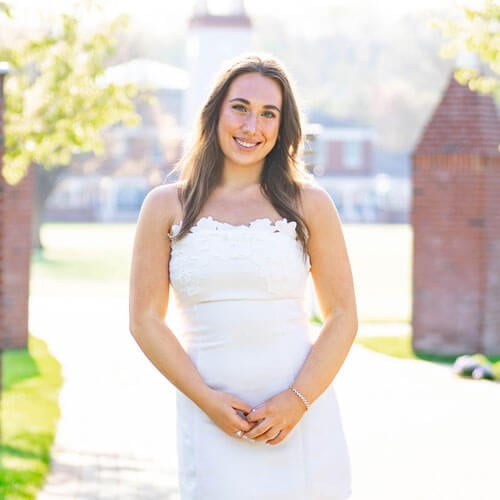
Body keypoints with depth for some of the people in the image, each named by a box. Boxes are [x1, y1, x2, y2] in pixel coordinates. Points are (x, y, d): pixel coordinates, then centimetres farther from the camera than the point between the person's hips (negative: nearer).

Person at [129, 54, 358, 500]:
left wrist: (297, 401, -9)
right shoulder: (167, 207, 5)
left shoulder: (309, 204, 5)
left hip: (300, 412, 0)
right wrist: (206, 399, -7)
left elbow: (343, 316, 4)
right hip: (212, 419, 0)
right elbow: (145, 320, 4)